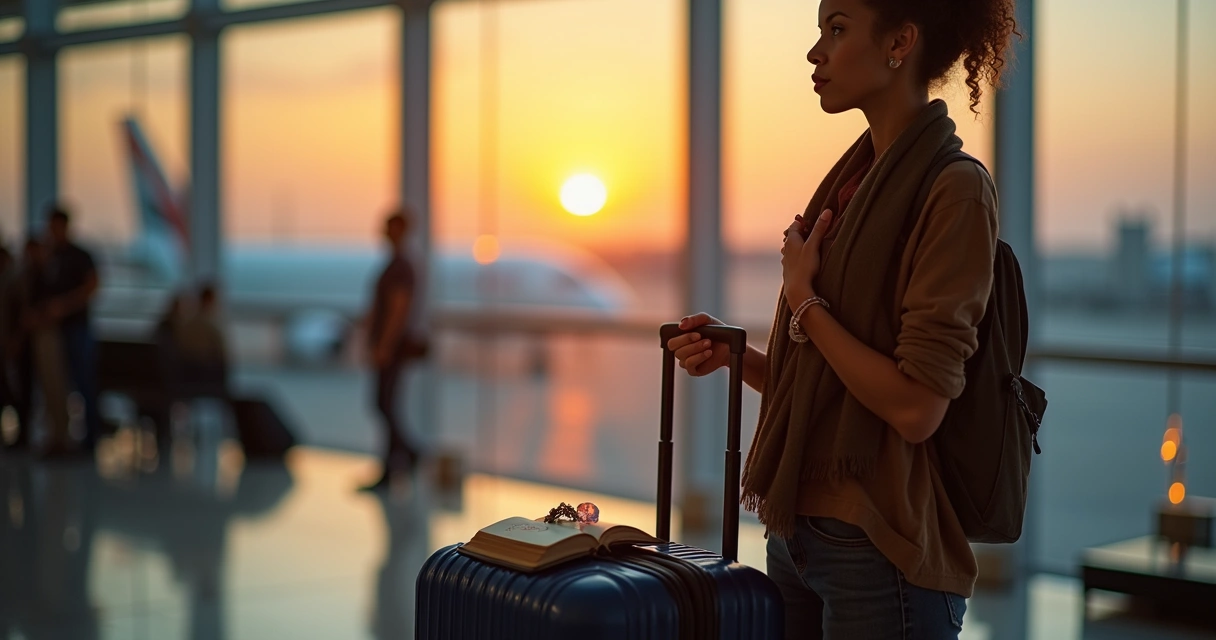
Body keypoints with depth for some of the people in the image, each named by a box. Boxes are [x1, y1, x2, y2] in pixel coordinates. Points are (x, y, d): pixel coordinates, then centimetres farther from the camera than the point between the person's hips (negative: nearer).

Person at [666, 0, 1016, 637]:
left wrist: (803, 298, -12)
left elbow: (915, 408, -21)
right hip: (797, 532, 7)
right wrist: (732, 353, -1)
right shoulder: (852, 179, 10)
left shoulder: (955, 190, -14)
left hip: (883, 554, -7)